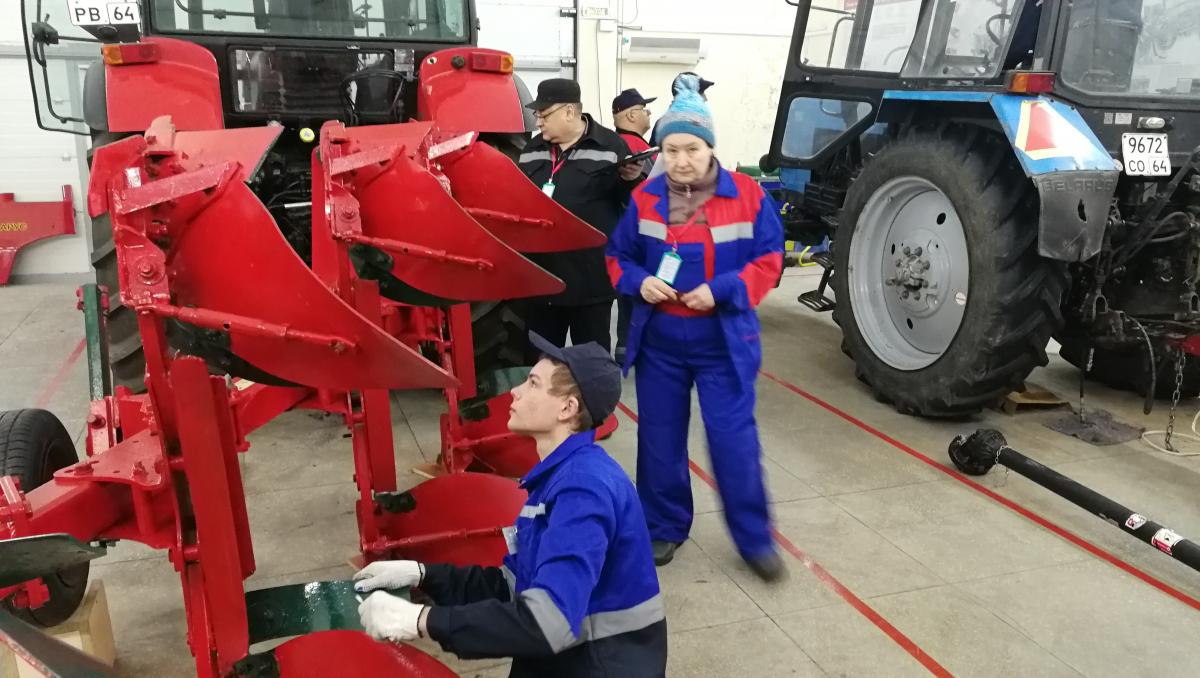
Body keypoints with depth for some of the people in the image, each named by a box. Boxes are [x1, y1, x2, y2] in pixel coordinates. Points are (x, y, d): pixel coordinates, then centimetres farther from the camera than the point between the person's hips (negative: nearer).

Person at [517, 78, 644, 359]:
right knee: (538, 357, 15)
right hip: (540, 275, 5)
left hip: (590, 278, -5)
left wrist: (632, 180, -20)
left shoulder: (610, 145, -4)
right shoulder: (532, 150, 12)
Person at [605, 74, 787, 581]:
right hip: (658, 341, 3)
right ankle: (664, 528, 30)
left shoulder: (747, 195, -8)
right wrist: (638, 282, -14)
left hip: (724, 341, -2)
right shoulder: (645, 198, -1)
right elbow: (617, 257, 8)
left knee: (733, 440, 0)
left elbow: (768, 259, -5)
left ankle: (754, 539, 18)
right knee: (660, 439, 11)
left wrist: (721, 290, -19)